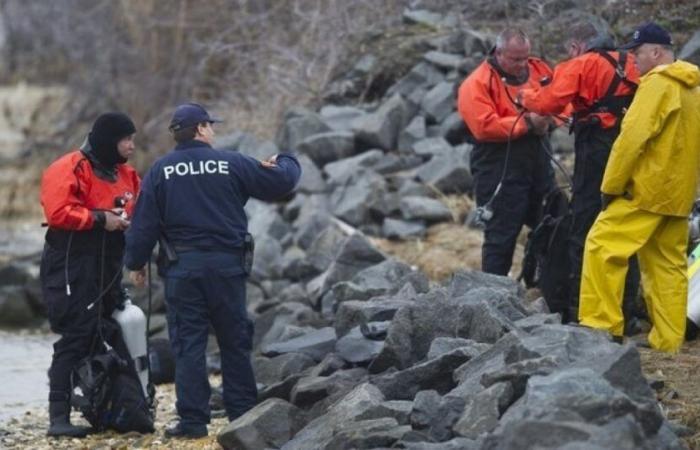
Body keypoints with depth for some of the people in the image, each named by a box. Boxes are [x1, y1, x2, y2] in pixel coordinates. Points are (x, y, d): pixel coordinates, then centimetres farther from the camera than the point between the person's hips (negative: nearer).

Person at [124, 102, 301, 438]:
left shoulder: (160, 172, 0)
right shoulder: (231, 164, -1)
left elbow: (144, 224, -1)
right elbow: (280, 183, 5)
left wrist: (136, 263, 11)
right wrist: (286, 162, 27)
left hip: (182, 268, 0)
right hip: (226, 265, 0)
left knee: (188, 343, 2)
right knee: (235, 341, 11)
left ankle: (192, 420, -2)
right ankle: (243, 414, 14)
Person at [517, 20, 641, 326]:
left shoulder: (581, 65, -4)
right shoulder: (628, 65, 15)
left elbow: (550, 102, -12)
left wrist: (525, 97, 7)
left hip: (596, 152, -6)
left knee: (582, 232, 0)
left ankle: (577, 311, -2)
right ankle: (626, 314, 12)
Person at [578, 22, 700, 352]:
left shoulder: (657, 83, -12)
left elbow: (633, 137, -18)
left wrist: (610, 186, -12)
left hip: (646, 188, -9)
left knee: (603, 247, -6)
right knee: (669, 264, 10)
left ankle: (601, 324, -11)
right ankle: (669, 340, 9)